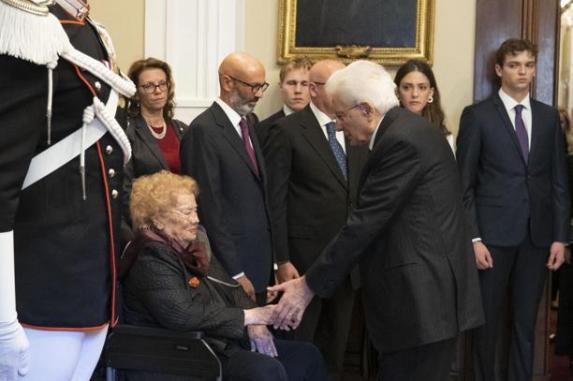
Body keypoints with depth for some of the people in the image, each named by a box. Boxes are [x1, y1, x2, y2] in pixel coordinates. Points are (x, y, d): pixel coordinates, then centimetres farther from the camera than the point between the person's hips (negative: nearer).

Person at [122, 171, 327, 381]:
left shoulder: (193, 246, 14)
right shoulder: (151, 260, -15)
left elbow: (230, 288, 15)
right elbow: (184, 315, -24)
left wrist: (254, 323, -5)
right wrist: (248, 316, -17)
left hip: (224, 341, 9)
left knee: (307, 356, -1)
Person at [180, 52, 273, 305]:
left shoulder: (247, 123, 14)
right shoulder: (204, 131, -13)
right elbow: (209, 208, -16)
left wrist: (269, 262, 11)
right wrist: (235, 274, -16)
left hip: (258, 263, 8)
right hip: (230, 266, -8)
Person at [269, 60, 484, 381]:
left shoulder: (401, 140, -17)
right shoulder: (405, 130, 13)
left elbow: (366, 223, -18)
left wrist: (309, 286, -12)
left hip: (423, 297, -10)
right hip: (425, 292, 10)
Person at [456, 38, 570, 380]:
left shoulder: (549, 117, 10)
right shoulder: (477, 115, -1)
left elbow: (559, 181, 9)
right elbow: (465, 184, -3)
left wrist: (560, 236, 3)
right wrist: (473, 238, -10)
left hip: (537, 235, 3)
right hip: (494, 233, -3)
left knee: (527, 323, 10)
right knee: (487, 321, 6)